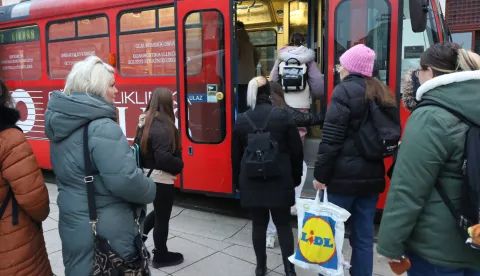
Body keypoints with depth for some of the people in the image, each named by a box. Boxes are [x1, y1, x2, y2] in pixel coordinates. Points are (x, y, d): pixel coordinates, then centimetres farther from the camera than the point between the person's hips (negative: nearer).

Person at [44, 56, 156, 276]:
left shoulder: (61, 124, 6)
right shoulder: (102, 127, -23)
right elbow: (125, 181, -29)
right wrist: (151, 191, -9)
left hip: (73, 225, 8)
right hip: (106, 231, -8)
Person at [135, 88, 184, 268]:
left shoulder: (146, 122, 5)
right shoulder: (163, 126, -23)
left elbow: (139, 148, 12)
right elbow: (163, 158, -29)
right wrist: (180, 165, -13)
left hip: (148, 175, 9)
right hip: (161, 179, -9)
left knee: (159, 211, 28)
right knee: (162, 217, 9)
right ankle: (161, 256, 25)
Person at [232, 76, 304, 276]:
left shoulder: (241, 120, 1)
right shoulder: (283, 116, -6)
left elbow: (236, 155, 5)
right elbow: (296, 150, -2)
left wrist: (238, 181, 15)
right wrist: (296, 177, 9)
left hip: (251, 182, 2)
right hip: (279, 181, -1)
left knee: (259, 224, 12)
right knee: (283, 224, 10)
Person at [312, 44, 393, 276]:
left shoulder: (345, 91, -9)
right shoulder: (383, 93, 13)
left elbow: (331, 139, -15)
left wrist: (321, 174, -10)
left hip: (344, 175, -7)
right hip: (372, 176, 7)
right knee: (364, 236, 12)